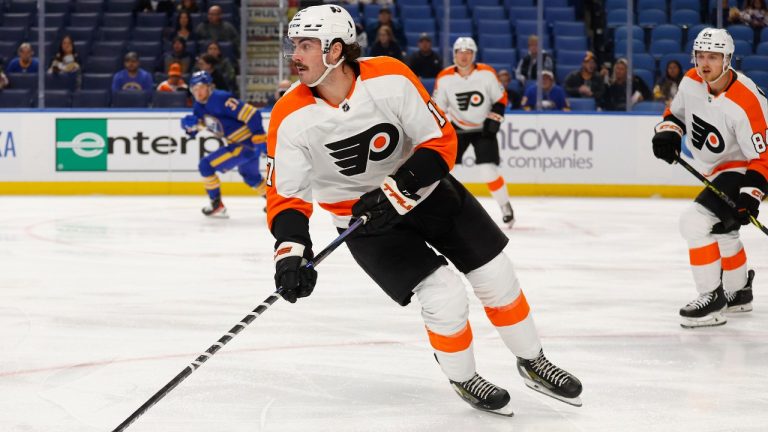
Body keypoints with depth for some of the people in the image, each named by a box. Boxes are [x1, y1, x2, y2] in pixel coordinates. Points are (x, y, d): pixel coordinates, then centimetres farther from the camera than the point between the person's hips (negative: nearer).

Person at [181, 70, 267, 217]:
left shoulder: (221, 99, -24)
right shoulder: (199, 105, 4)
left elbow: (251, 113, -26)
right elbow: (195, 128, 13)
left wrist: (259, 136, -31)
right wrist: (189, 124, -11)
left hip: (248, 143, -10)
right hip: (237, 142, 10)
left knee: (206, 165, -10)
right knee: (250, 177, 32)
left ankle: (217, 206, 1)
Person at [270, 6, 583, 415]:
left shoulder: (391, 78, -24)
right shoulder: (291, 119, -22)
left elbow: (442, 142, -17)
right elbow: (285, 196, -17)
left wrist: (398, 188, -30)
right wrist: (290, 247, -34)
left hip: (427, 190, 2)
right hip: (363, 216, -1)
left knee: (497, 278, 5)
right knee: (444, 297, -15)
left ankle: (533, 363, 29)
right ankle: (463, 379, 13)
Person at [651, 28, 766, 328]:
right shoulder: (691, 81, -10)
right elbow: (677, 111, 12)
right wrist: (667, 133, -8)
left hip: (742, 170, -9)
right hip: (715, 170, 9)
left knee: (696, 221, -22)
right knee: (721, 230, 25)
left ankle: (713, 300, -13)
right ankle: (739, 292, 49)